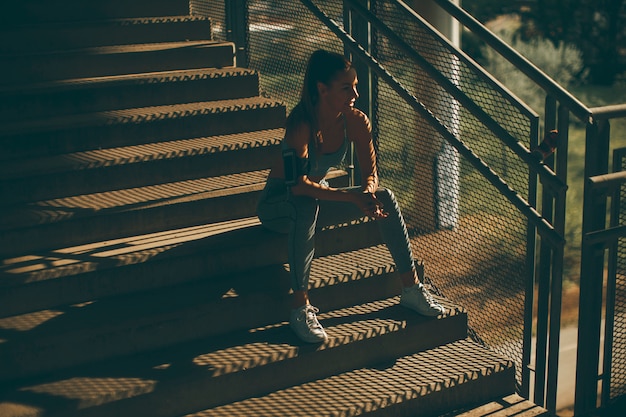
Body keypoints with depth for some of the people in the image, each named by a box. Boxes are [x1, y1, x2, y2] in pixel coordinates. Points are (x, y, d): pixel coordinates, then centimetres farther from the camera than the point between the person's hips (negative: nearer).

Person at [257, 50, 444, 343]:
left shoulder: (355, 121, -13)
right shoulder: (300, 126, -31)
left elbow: (371, 173, -5)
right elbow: (297, 184, -38)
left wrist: (369, 192, -29)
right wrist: (351, 198, -42)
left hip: (319, 193, 6)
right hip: (279, 204, -6)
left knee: (385, 197, -11)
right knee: (306, 205, -40)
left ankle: (411, 289, -2)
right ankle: (300, 307, -34)